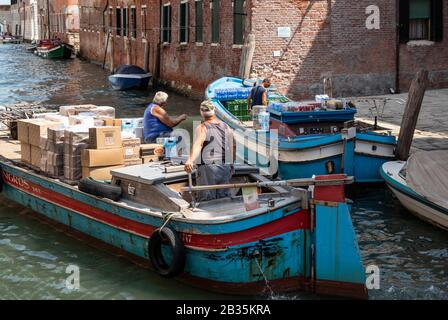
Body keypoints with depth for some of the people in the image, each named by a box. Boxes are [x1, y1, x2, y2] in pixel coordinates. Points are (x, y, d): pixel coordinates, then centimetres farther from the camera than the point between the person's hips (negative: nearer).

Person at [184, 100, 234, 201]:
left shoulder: (202, 128, -5)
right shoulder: (226, 127, 11)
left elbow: (198, 144, -24)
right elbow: (232, 148, 15)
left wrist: (190, 160, -38)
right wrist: (231, 165, 29)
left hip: (208, 167, -5)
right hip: (225, 168, 5)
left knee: (207, 201, -2)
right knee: (224, 199, 10)